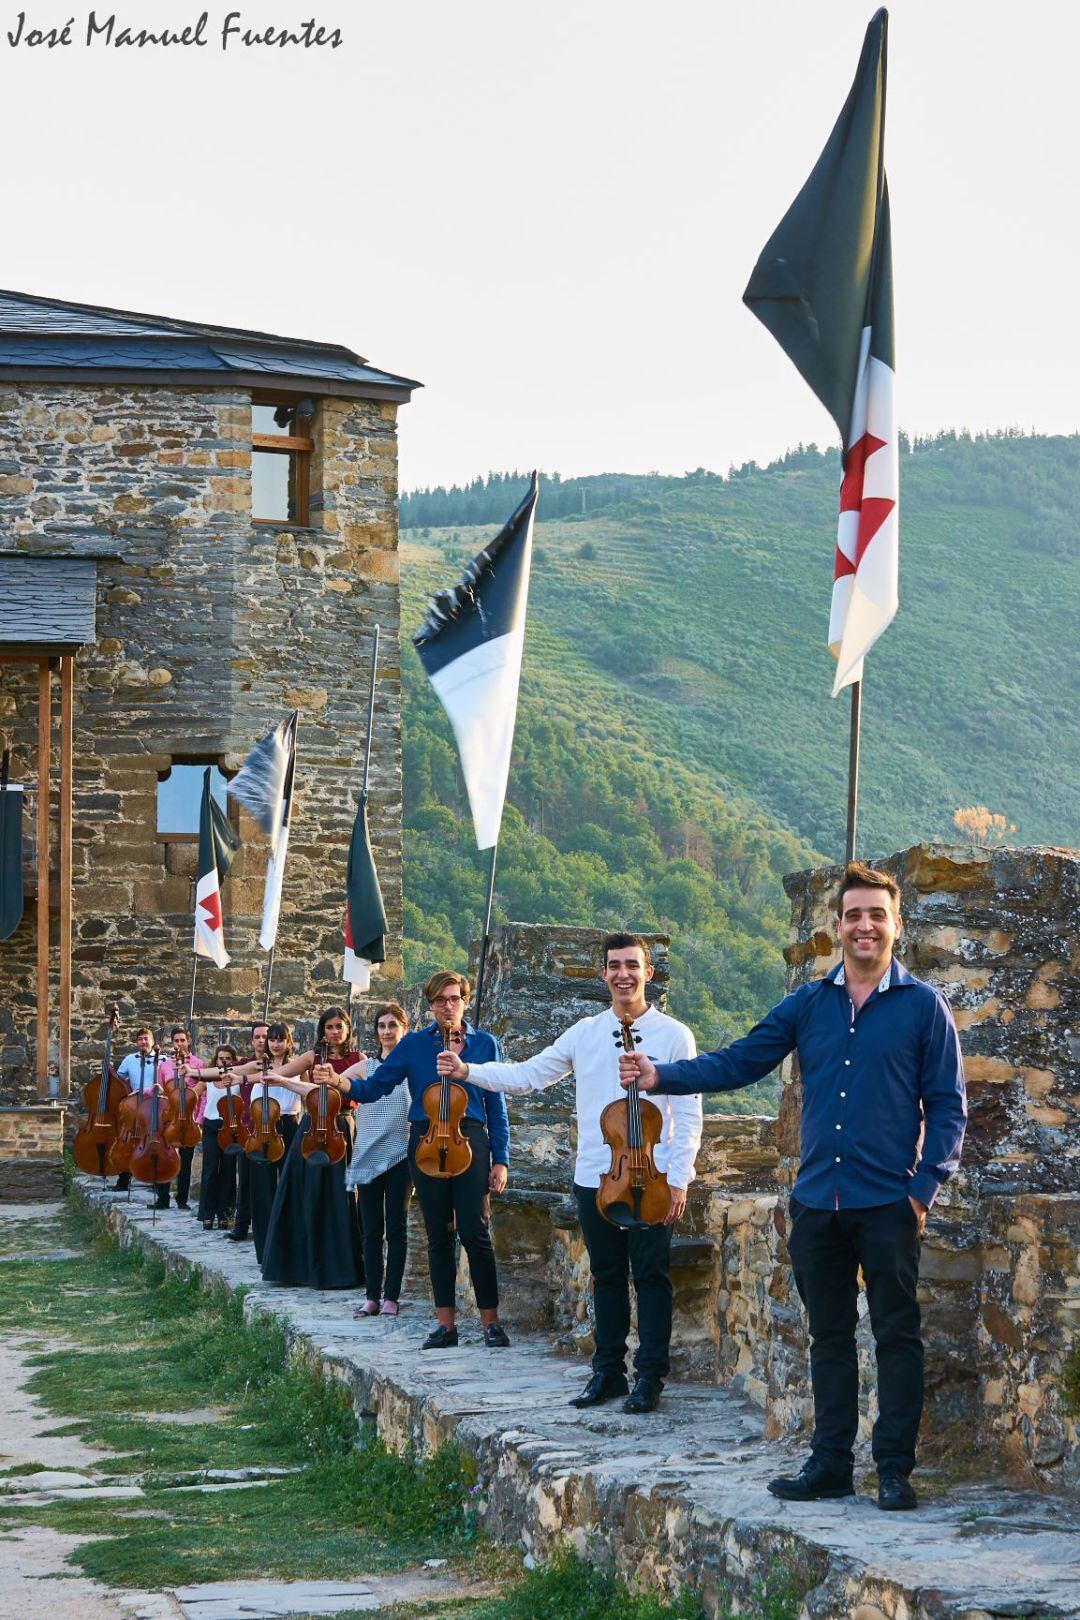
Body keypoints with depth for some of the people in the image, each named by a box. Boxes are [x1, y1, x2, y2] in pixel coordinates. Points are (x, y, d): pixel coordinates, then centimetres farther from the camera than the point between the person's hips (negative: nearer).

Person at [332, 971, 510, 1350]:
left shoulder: (484, 1044, 6)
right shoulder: (414, 1044, 8)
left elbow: (496, 1106, 7)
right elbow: (375, 1086, 4)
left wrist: (500, 1159, 1)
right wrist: (341, 1082, -16)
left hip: (470, 1140, -2)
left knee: (475, 1232, -9)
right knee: (438, 1236, 5)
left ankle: (491, 1321, -2)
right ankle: (445, 1323, 10)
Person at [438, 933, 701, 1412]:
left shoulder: (672, 1035, -2)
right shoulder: (584, 1034, 10)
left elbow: (688, 1114, -3)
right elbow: (528, 1075, 12)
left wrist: (678, 1180, -10)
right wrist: (467, 1071, 1)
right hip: (594, 1177, 4)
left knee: (650, 1277, -2)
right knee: (607, 1277, 11)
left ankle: (649, 1376, 3)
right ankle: (608, 1370, 19)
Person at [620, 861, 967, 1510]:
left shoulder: (923, 1006, 0)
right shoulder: (808, 1004, 9)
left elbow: (947, 1107, 0)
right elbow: (738, 1062, 7)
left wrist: (925, 1187, -9)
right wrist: (662, 1076, -6)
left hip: (888, 1205, -4)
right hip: (818, 1202, 4)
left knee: (897, 1335, -1)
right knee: (829, 1337, 11)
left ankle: (896, 1469, 6)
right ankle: (831, 1464, 18)